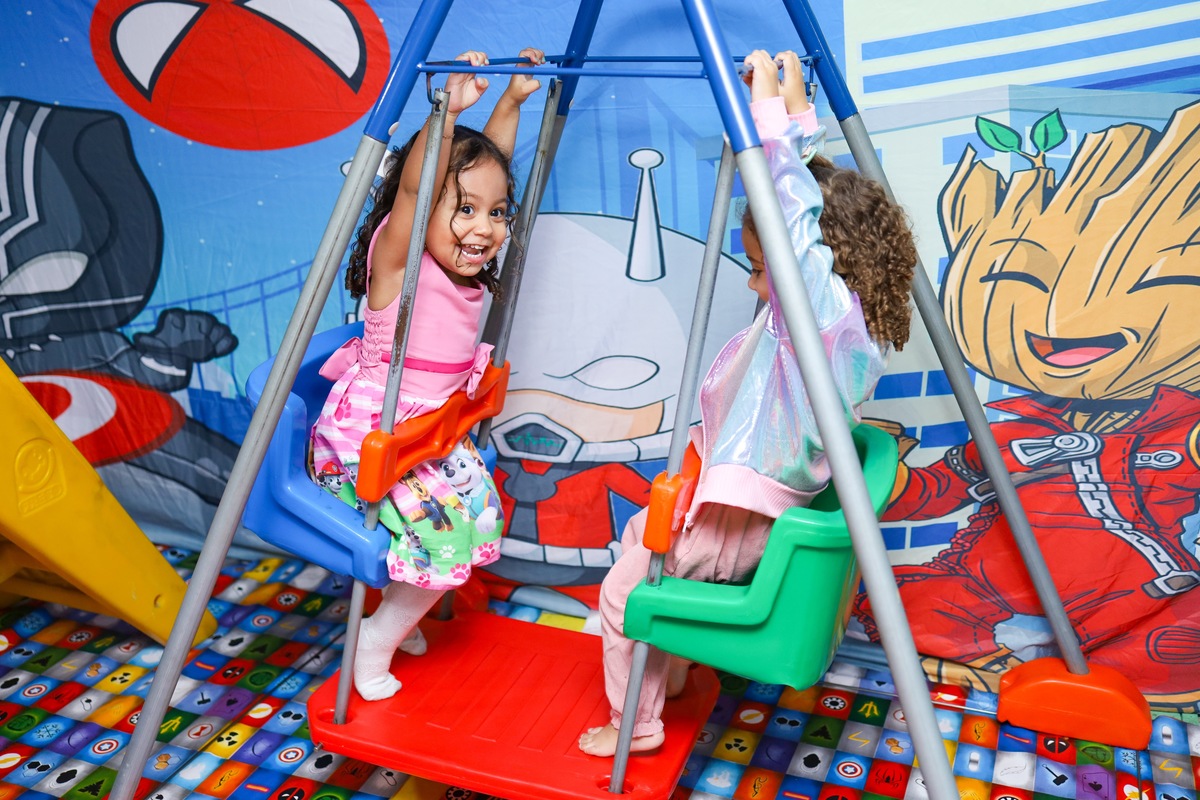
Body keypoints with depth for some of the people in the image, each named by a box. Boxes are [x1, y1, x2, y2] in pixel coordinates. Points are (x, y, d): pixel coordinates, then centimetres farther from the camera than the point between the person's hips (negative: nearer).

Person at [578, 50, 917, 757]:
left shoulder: (825, 307, -25)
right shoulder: (846, 313, 2)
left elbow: (796, 208, -36)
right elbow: (813, 186, 9)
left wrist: (770, 106, -29)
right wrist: (795, 110, 6)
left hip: (736, 521, -11)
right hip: (755, 501, 11)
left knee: (622, 592, 4)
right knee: (639, 532, 29)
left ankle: (635, 725, 25)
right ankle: (668, 674, 42)